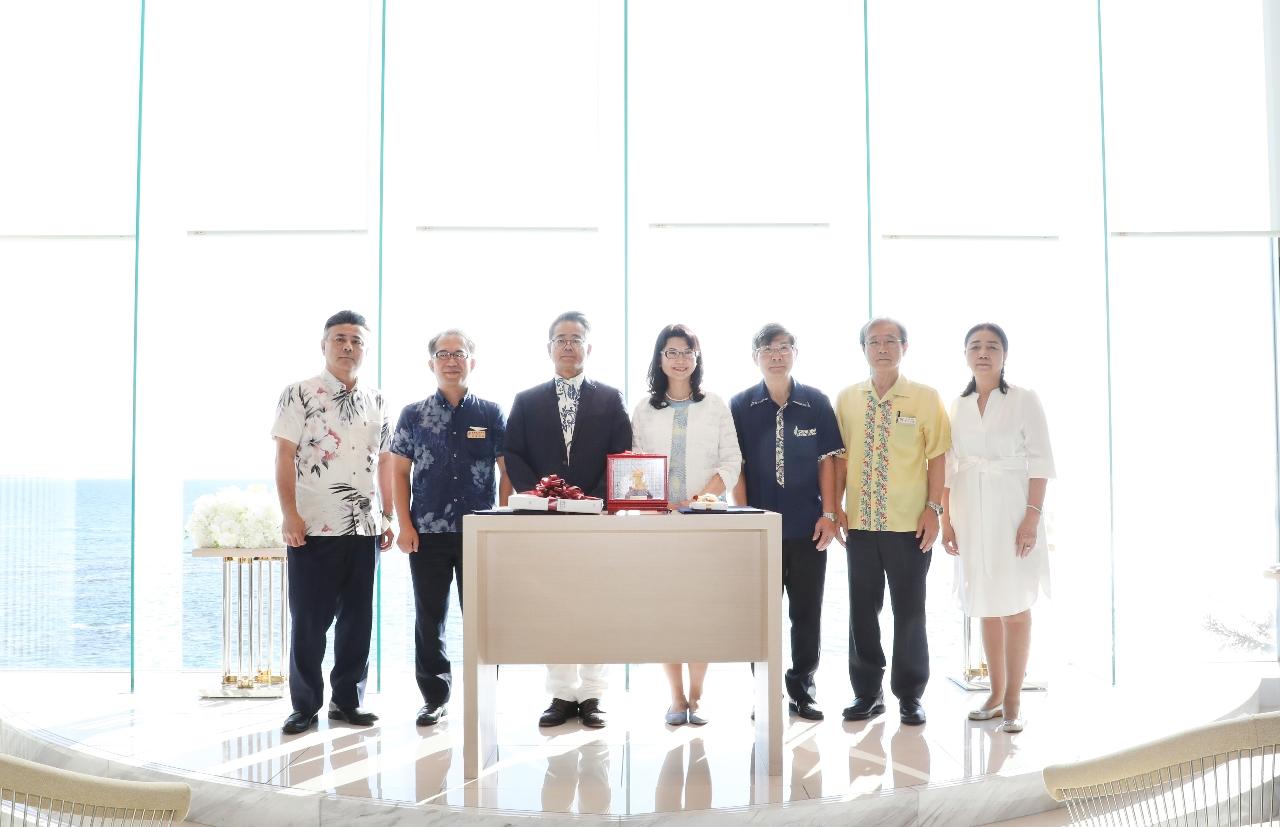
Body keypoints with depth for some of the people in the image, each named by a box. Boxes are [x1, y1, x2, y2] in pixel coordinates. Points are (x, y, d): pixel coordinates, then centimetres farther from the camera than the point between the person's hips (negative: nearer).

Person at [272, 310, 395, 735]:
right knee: (309, 620, 2)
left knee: (358, 619, 9)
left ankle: (347, 700, 21)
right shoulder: (299, 394, -1)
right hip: (314, 526, -4)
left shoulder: (377, 401, 12)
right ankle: (304, 706, 14)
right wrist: (290, 515, -14)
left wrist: (387, 517, 9)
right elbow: (284, 456, -6)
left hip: (365, 526, 4)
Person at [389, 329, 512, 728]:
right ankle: (434, 698, 19)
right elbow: (399, 471, 6)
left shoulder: (491, 414, 4)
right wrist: (405, 525, -2)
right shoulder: (413, 415, 6)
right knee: (429, 620, 7)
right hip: (427, 532, 1)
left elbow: (507, 471, 5)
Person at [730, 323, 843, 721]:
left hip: (808, 527, 0)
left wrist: (829, 514, -3)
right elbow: (736, 467, 2)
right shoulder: (740, 406, 2)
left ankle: (803, 687, 20)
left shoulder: (817, 403, 3)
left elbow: (827, 460, 3)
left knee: (807, 611, 7)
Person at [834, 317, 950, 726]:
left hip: (910, 525, -2)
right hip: (860, 522, 3)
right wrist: (836, 507, 2)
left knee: (910, 611, 5)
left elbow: (937, 456, -2)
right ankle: (867, 692, 21)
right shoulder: (846, 399, 6)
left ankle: (910, 696, 18)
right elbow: (841, 456, 8)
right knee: (862, 609, 8)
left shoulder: (925, 398, -2)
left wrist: (933, 508, -8)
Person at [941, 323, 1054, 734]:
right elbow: (948, 468, 10)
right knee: (986, 607, 10)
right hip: (971, 515, 4)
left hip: (1011, 511, -4)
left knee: (1015, 606, 1)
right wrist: (945, 520, 4)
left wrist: (1033, 516, -15)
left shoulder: (1024, 399, -2)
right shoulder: (956, 406, 9)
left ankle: (1013, 702, 7)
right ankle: (996, 694, 21)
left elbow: (1040, 462, -6)